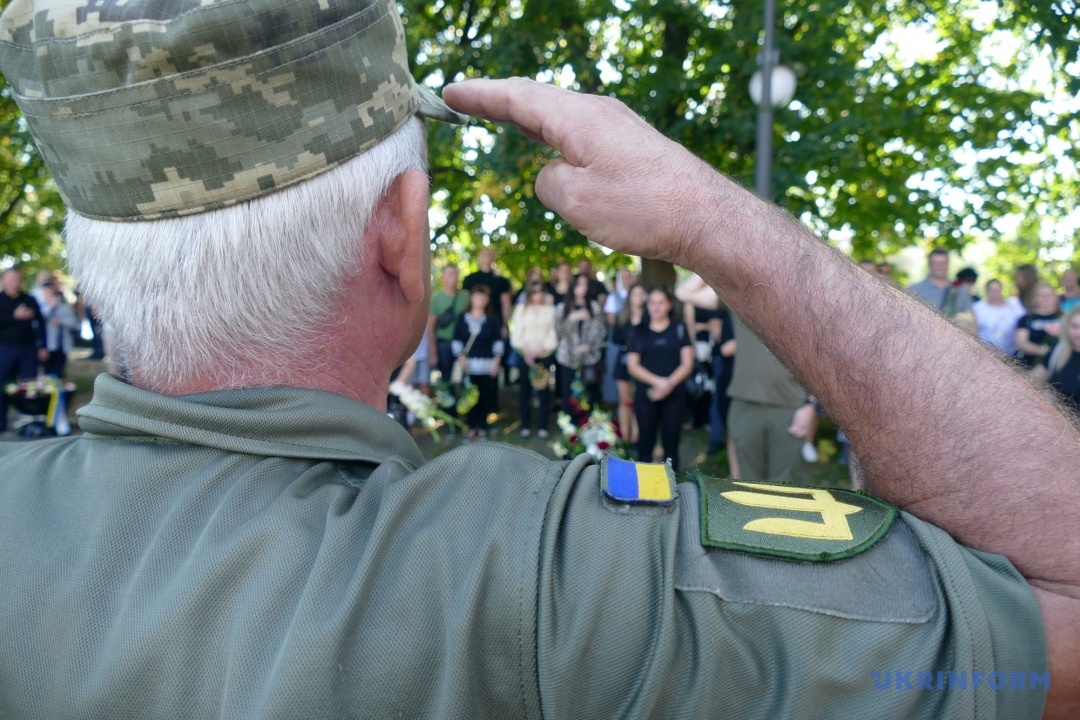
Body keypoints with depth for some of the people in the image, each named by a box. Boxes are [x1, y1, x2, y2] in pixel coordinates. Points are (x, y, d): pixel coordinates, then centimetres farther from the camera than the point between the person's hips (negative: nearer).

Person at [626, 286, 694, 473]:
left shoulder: (679, 329, 7)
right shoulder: (640, 332, 10)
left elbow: (687, 363, 1)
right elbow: (632, 366, 3)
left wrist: (670, 383, -16)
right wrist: (657, 381, -12)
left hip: (674, 395, -1)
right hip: (645, 395, 1)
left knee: (671, 445, 1)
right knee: (645, 444, 2)